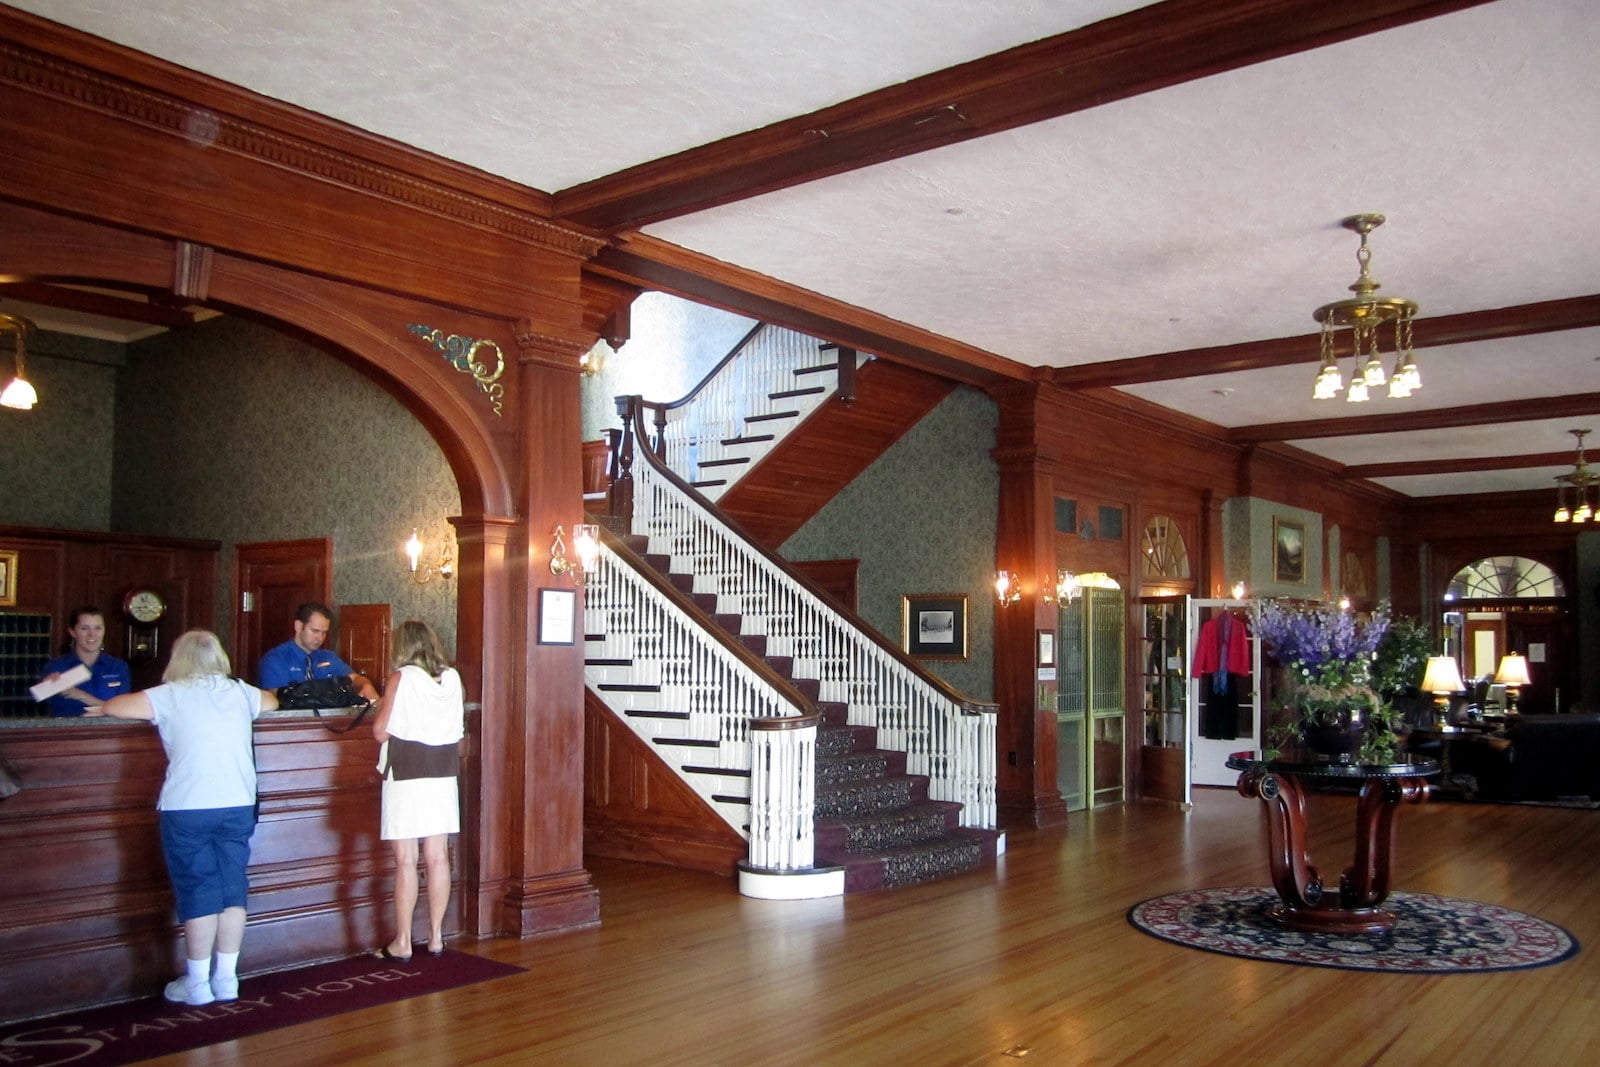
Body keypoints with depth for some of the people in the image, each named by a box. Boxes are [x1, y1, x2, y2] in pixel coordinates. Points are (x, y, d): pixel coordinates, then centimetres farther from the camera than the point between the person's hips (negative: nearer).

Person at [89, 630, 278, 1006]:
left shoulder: (172, 695, 1)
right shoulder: (240, 692, 12)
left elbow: (114, 707, 1)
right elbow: (271, 700, 32)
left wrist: (104, 708, 23)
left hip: (187, 807, -3)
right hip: (238, 805, 3)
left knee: (198, 892, 4)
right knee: (232, 889, 10)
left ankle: (197, 984, 11)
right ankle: (226, 978, 16)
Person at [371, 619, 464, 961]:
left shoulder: (401, 679, -9)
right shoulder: (452, 678, 3)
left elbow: (380, 730, -10)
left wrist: (382, 701, 8)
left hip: (405, 776, -4)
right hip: (443, 776, 4)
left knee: (405, 860, 0)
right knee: (438, 858, 9)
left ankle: (402, 942, 6)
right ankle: (436, 936, 17)